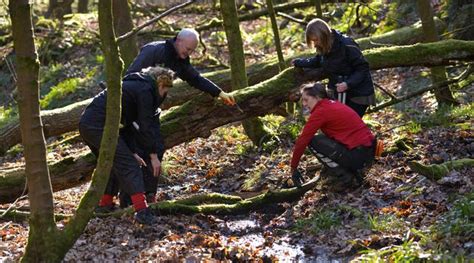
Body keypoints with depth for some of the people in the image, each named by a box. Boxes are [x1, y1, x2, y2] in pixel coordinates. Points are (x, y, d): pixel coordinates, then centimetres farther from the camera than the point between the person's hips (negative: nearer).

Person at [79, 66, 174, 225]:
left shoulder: (133, 85, 26)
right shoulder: (145, 90, -3)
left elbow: (125, 122, 28)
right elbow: (146, 125, -5)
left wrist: (131, 152, 25)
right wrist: (153, 155, 0)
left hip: (87, 123, 10)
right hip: (99, 126, -10)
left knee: (112, 163, 24)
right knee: (128, 165, -9)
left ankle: (105, 204, 30)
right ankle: (142, 210, -18)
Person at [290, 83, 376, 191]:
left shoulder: (321, 111, -10)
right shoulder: (333, 104, 17)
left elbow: (302, 140, -8)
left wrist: (293, 168, 1)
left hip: (358, 155, -9)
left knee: (313, 142, -5)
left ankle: (345, 177, -3)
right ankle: (353, 170, 16)